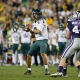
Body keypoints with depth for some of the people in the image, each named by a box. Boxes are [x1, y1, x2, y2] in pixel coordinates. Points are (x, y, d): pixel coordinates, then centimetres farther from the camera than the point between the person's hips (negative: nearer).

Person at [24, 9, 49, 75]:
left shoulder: (42, 21, -10)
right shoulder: (35, 23, 13)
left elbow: (39, 31, -19)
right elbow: (33, 32, 21)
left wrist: (31, 29, -7)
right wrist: (30, 29, 3)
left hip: (43, 40, -8)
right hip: (37, 41, 8)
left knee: (42, 53, -32)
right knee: (29, 55, 9)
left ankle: (47, 69, -30)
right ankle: (29, 70, 26)